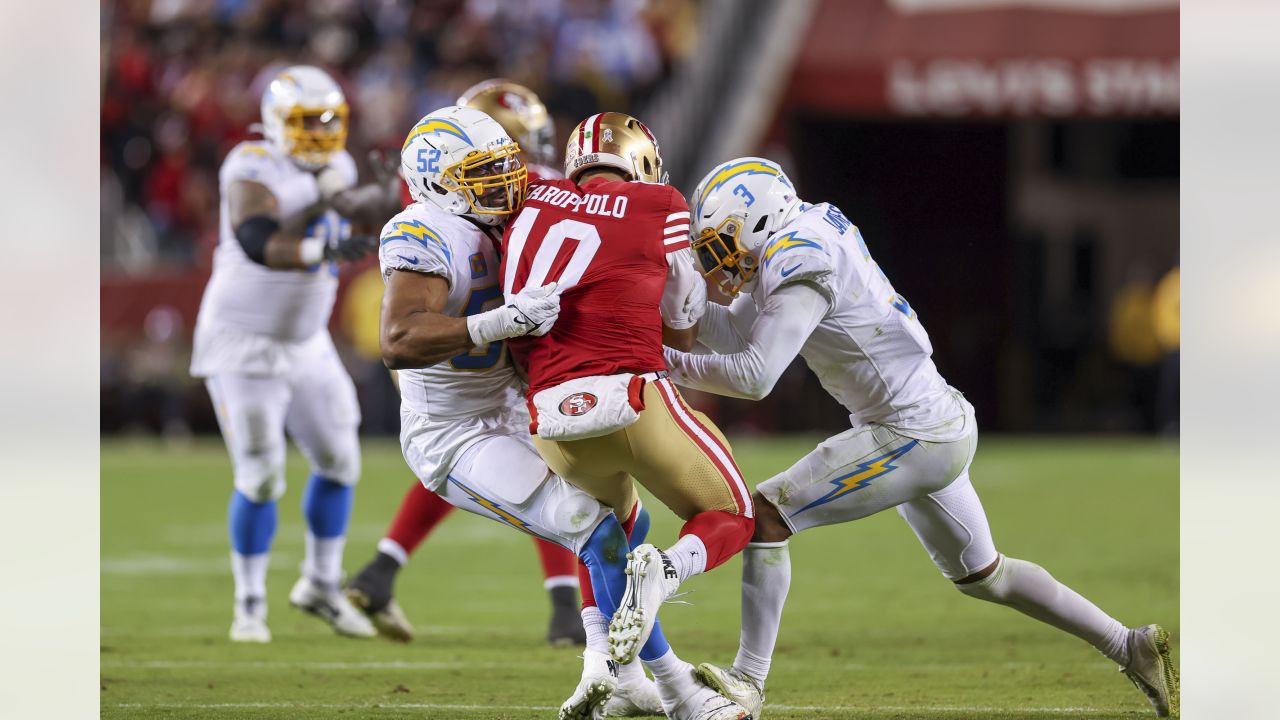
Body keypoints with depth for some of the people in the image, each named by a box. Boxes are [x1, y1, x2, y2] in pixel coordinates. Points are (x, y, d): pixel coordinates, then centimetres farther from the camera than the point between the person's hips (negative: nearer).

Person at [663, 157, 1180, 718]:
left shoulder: (799, 269, -20)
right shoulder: (808, 229, 7)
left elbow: (753, 376, -26)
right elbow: (735, 335, 13)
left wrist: (671, 364, -15)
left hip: (913, 436, -10)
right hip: (942, 423, 10)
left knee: (766, 514, -11)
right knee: (981, 575, 23)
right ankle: (1130, 646, 26)